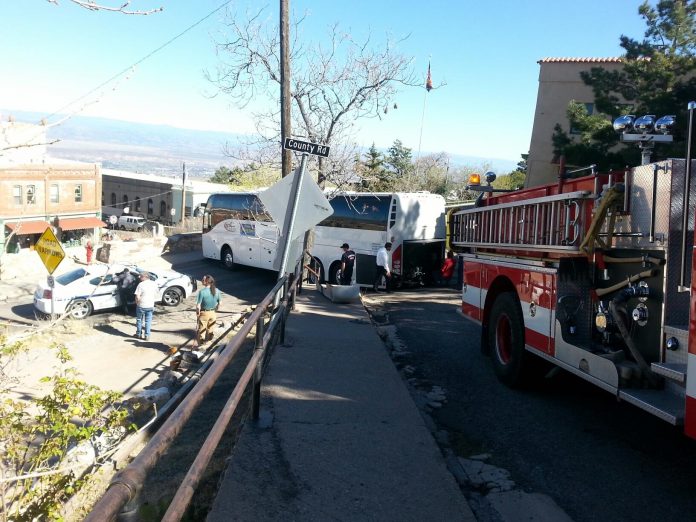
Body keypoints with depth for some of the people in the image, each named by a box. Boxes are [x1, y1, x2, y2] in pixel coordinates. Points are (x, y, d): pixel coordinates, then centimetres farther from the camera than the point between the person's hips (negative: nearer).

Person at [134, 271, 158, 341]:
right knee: (148, 321, 11)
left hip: (141, 306, -3)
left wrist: (137, 303, -2)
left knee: (139, 320, 16)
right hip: (150, 306, 3)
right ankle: (147, 336, 11)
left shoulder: (141, 284, -16)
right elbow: (155, 295, 7)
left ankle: (139, 334, 27)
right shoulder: (154, 284, -1)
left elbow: (137, 296, -18)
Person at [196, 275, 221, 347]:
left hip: (204, 313, -5)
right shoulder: (217, 291, -5)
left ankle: (200, 344, 15)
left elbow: (198, 306, -18)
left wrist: (197, 314, -5)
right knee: (210, 329, 18)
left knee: (201, 330, 9)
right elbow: (219, 303, 5)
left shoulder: (202, 291, -20)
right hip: (212, 313, 5)